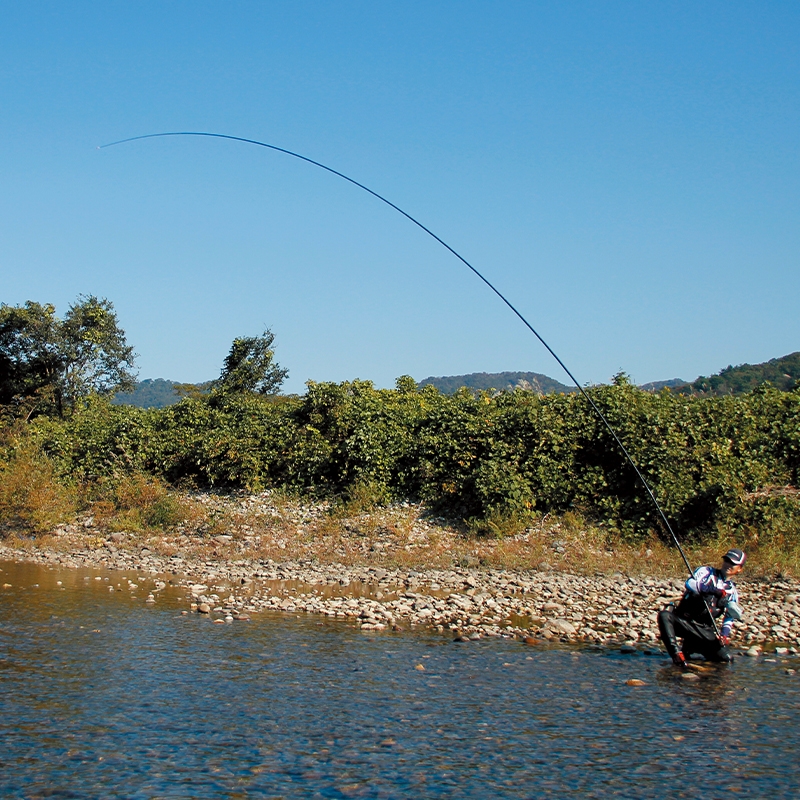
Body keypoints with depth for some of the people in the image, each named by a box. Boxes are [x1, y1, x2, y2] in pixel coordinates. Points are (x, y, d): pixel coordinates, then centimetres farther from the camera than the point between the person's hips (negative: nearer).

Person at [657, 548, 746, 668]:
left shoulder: (733, 592, 14)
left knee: (726, 658, -10)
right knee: (664, 616, -34)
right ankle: (676, 653, -34)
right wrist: (711, 590, -35)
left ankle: (692, 646, 14)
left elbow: (730, 617, 20)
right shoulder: (706, 572, 2)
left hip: (704, 630, 4)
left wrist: (725, 634, 0)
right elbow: (690, 584, -19)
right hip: (682, 620, -4)